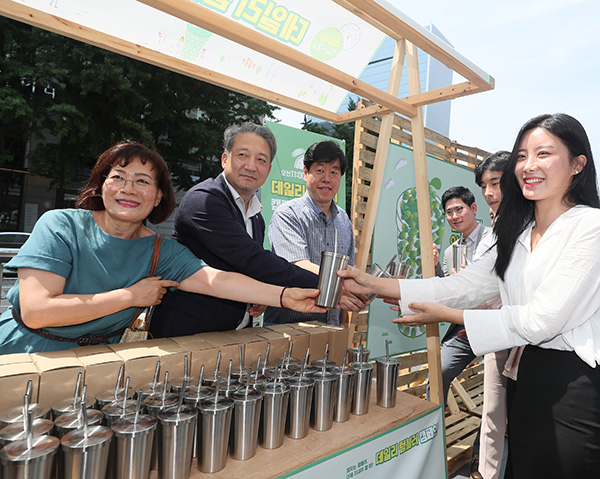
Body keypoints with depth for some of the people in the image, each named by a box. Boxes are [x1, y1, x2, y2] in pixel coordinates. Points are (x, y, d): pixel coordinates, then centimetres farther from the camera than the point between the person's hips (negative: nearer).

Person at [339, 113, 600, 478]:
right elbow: (462, 286, 2)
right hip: (531, 376, 6)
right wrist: (374, 285, -4)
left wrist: (445, 315, -15)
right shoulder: (518, 236, 8)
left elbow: (542, 319, -19)